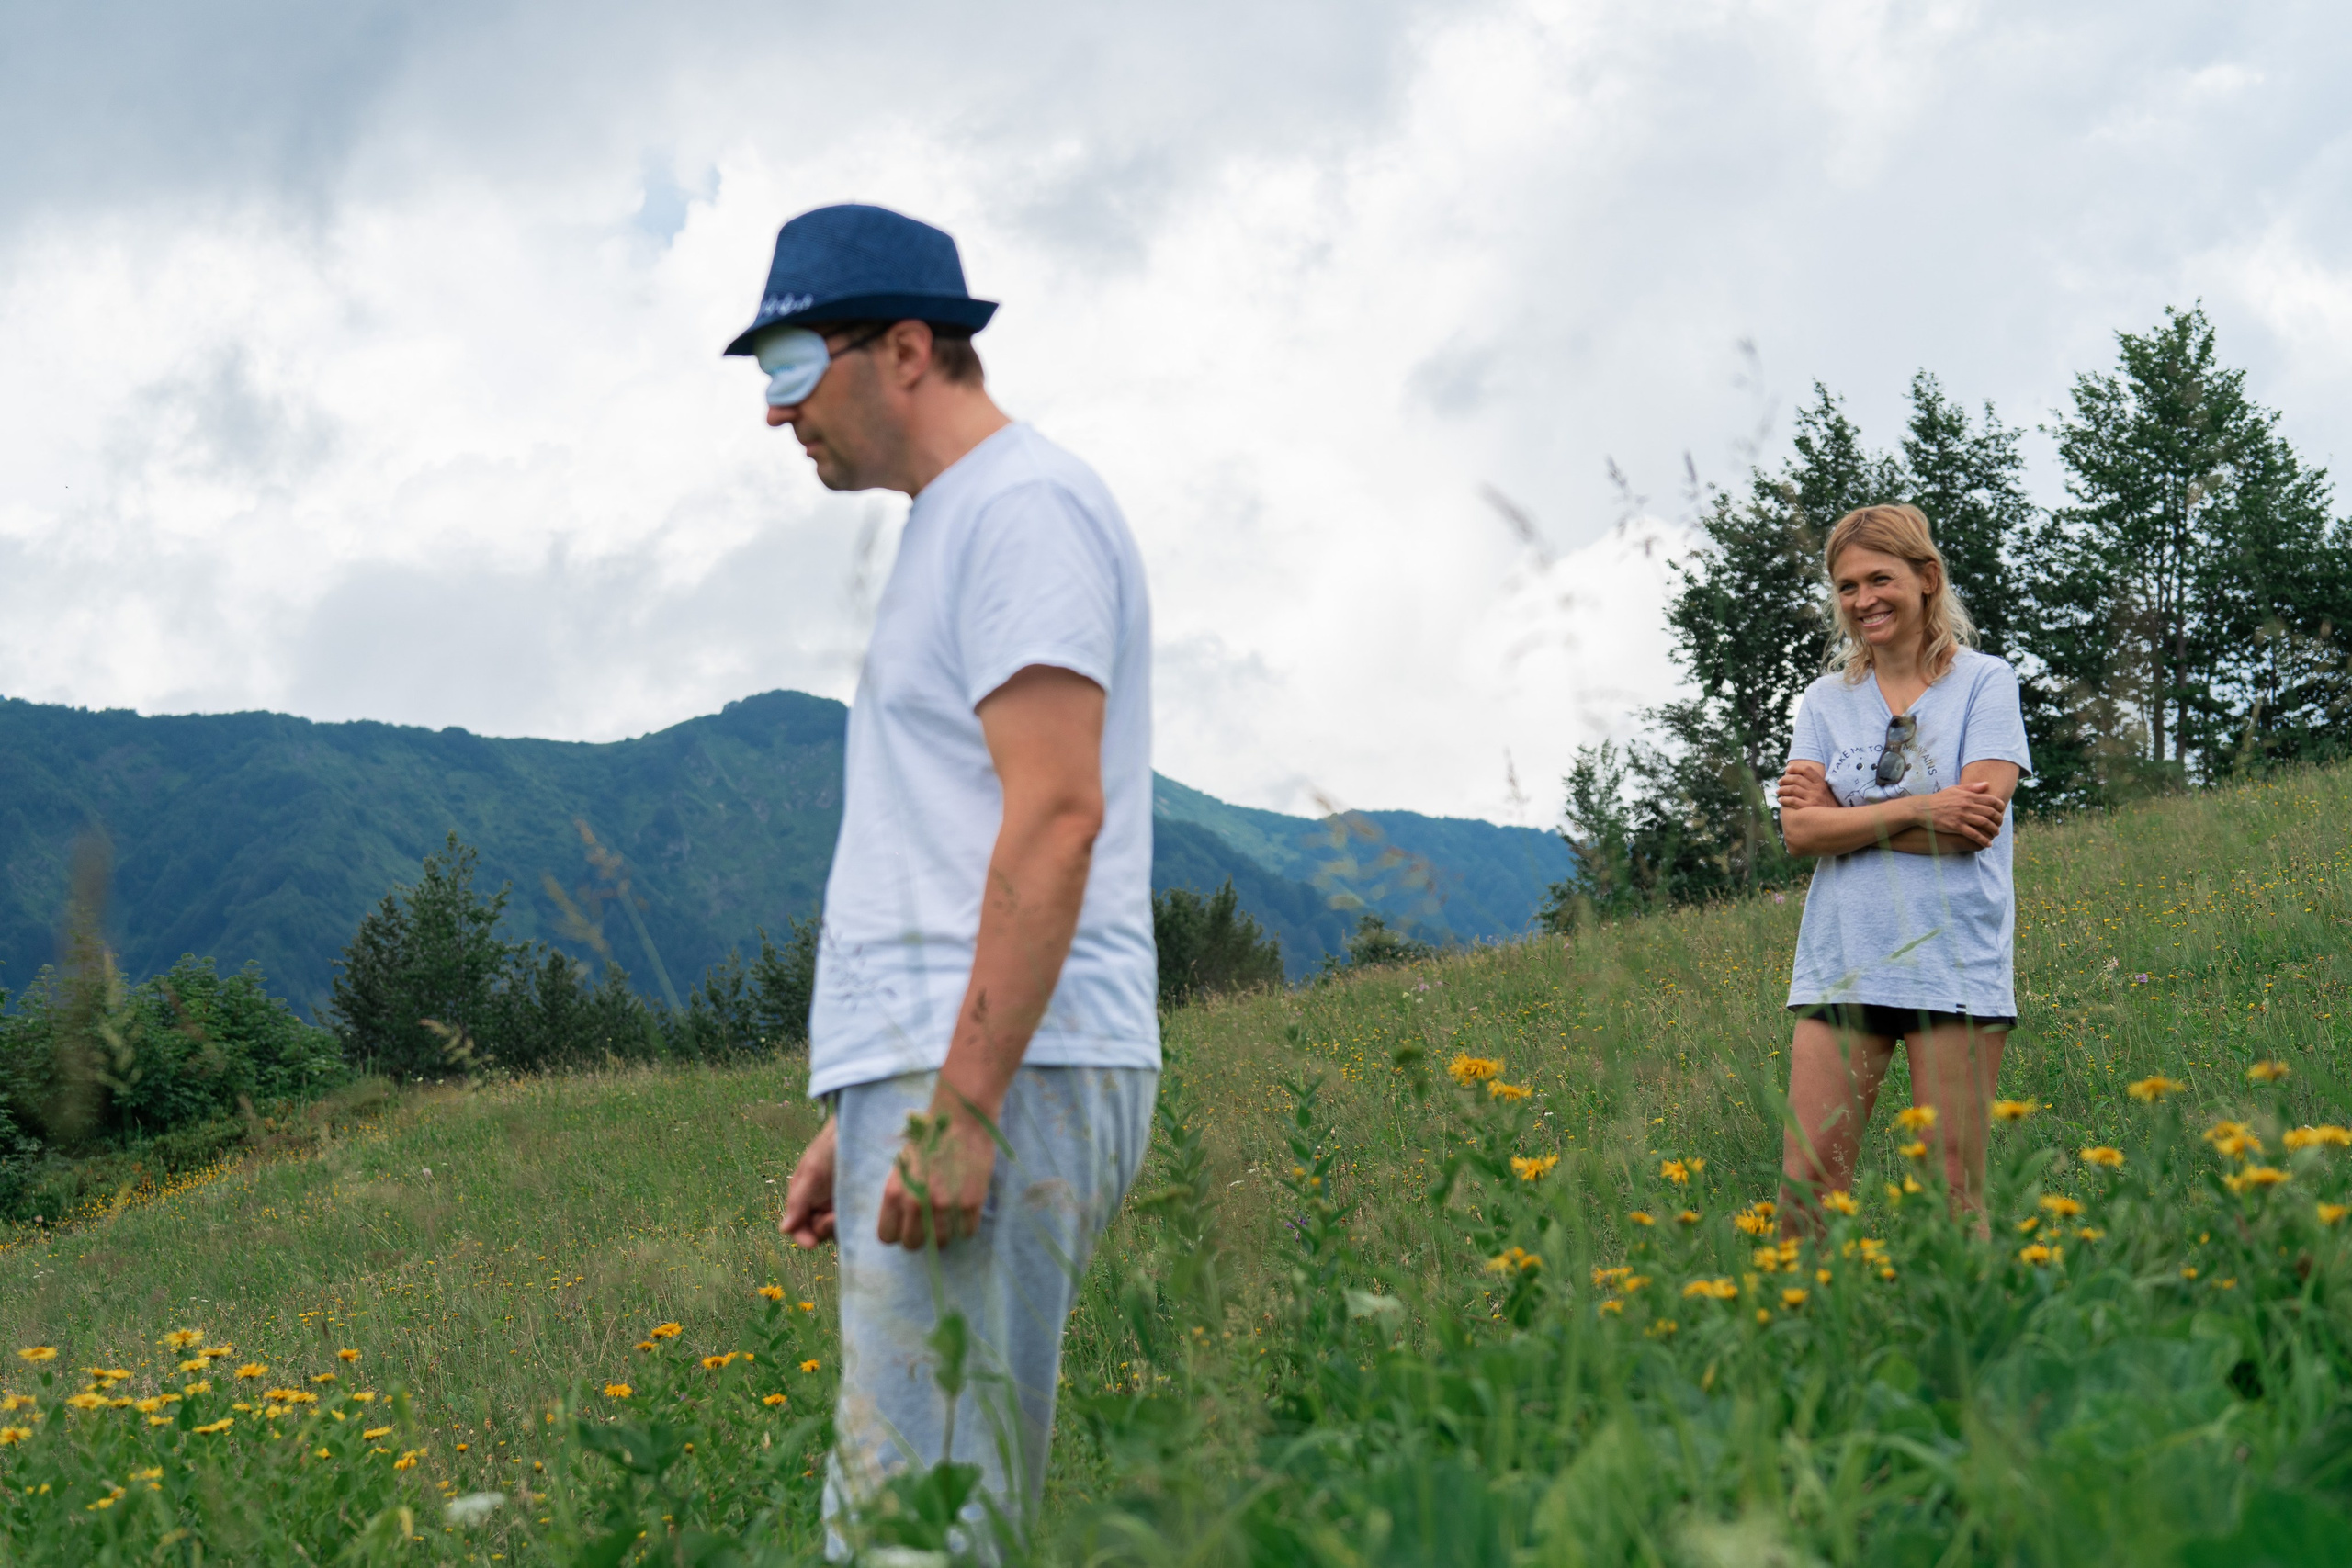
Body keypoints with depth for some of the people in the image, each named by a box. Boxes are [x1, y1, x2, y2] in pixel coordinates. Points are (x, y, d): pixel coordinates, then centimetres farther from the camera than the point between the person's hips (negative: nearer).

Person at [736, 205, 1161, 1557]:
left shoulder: (1025, 504, -6)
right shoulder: (953, 529, 24)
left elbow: (1057, 819, -18)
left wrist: (961, 1108, -22)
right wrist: (860, 1116, 21)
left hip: (1003, 1084, -10)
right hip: (933, 1085, 10)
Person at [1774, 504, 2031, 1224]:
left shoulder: (1985, 682, 4)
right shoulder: (1825, 700, 13)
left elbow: (1976, 821, -9)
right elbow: (1800, 831, 0)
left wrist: (1843, 814, -4)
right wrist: (1917, 809, -11)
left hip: (1954, 966, -3)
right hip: (1840, 965, 3)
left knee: (1952, 1192, -2)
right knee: (1806, 1182, -2)